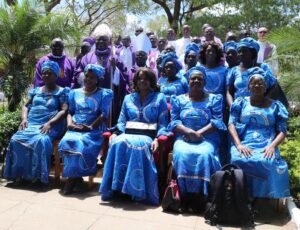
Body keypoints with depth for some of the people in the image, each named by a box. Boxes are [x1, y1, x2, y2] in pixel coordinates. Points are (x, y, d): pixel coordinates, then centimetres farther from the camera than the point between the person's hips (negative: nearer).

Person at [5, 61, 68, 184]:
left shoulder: (61, 91, 9)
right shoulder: (35, 90, 25)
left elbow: (64, 110, -4)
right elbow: (26, 106, 23)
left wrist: (49, 123, -17)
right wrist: (24, 119, 1)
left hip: (49, 126, -4)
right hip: (31, 123, 5)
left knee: (41, 141, -37)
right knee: (15, 139, -25)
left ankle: (37, 174, -25)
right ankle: (19, 172, -14)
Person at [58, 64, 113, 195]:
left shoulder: (104, 94, 10)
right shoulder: (75, 93, 23)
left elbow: (104, 115, -2)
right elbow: (70, 112, 17)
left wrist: (90, 127, -16)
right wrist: (70, 122, -6)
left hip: (94, 130, -3)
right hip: (74, 129, 3)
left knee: (80, 144, -34)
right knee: (66, 142, -30)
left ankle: (73, 178, -17)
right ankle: (76, 177, -16)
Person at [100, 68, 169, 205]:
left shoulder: (160, 98, 13)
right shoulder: (128, 98, 23)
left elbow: (163, 124, 4)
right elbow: (121, 122, 16)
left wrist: (157, 139, -15)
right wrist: (115, 133, -6)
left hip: (148, 137, -2)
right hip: (128, 134, 3)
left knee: (137, 144, -39)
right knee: (118, 143, -35)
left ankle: (138, 191, -35)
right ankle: (115, 187, -31)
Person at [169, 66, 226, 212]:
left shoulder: (214, 99, 14)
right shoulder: (178, 99, 17)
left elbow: (217, 121, 1)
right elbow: (174, 121, 5)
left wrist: (199, 133, -14)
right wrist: (188, 131, -15)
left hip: (207, 138, 0)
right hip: (183, 138, 1)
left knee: (205, 155, -33)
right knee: (181, 154, -32)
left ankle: (200, 197, -23)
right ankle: (185, 196, -22)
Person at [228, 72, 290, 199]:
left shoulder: (275, 105, 16)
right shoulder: (241, 102, 16)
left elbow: (282, 131, 9)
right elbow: (231, 124, 3)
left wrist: (272, 146, -13)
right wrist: (238, 145, -15)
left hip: (266, 147, 0)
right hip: (243, 144, 0)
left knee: (267, 162, -35)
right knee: (239, 160, -35)